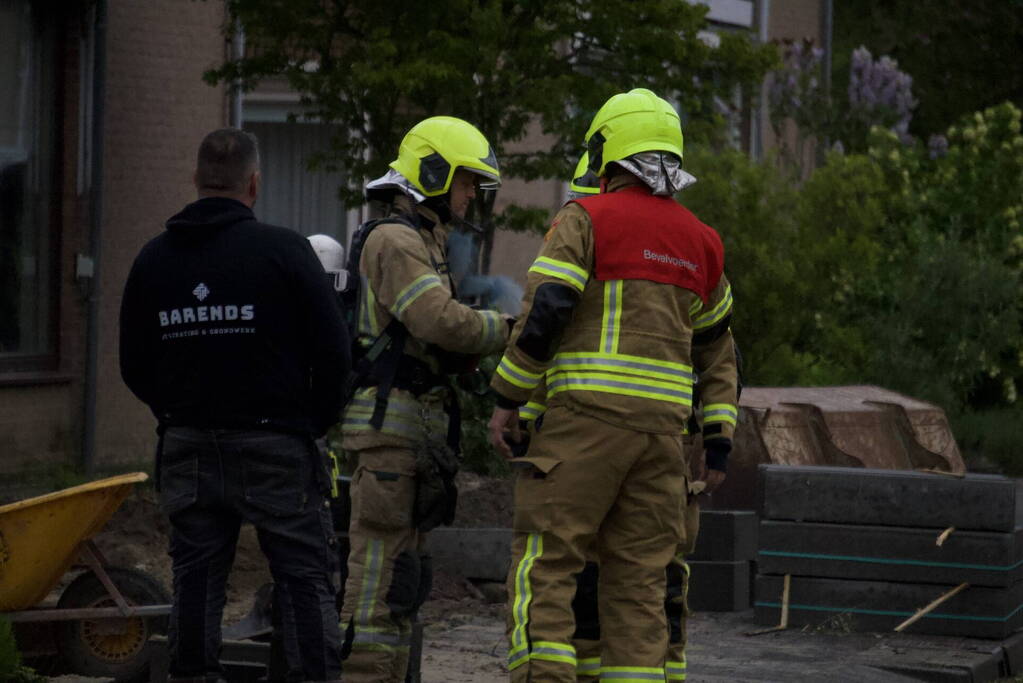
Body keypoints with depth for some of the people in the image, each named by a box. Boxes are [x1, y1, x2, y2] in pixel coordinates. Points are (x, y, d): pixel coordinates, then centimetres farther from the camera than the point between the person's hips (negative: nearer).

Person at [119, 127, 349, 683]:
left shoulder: (154, 258, 6)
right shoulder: (283, 250, -7)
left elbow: (133, 366, 10)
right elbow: (333, 351, -7)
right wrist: (314, 422, 7)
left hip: (186, 448, 4)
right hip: (274, 446, -4)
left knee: (195, 579, 9)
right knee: (304, 577, 1)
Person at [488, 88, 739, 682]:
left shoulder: (588, 218, -2)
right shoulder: (701, 241, 18)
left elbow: (545, 312, -11)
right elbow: (718, 348, 20)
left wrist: (509, 398, -3)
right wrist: (719, 442, 23)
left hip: (588, 415, -6)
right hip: (665, 421, 6)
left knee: (545, 562, -5)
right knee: (640, 576, 8)